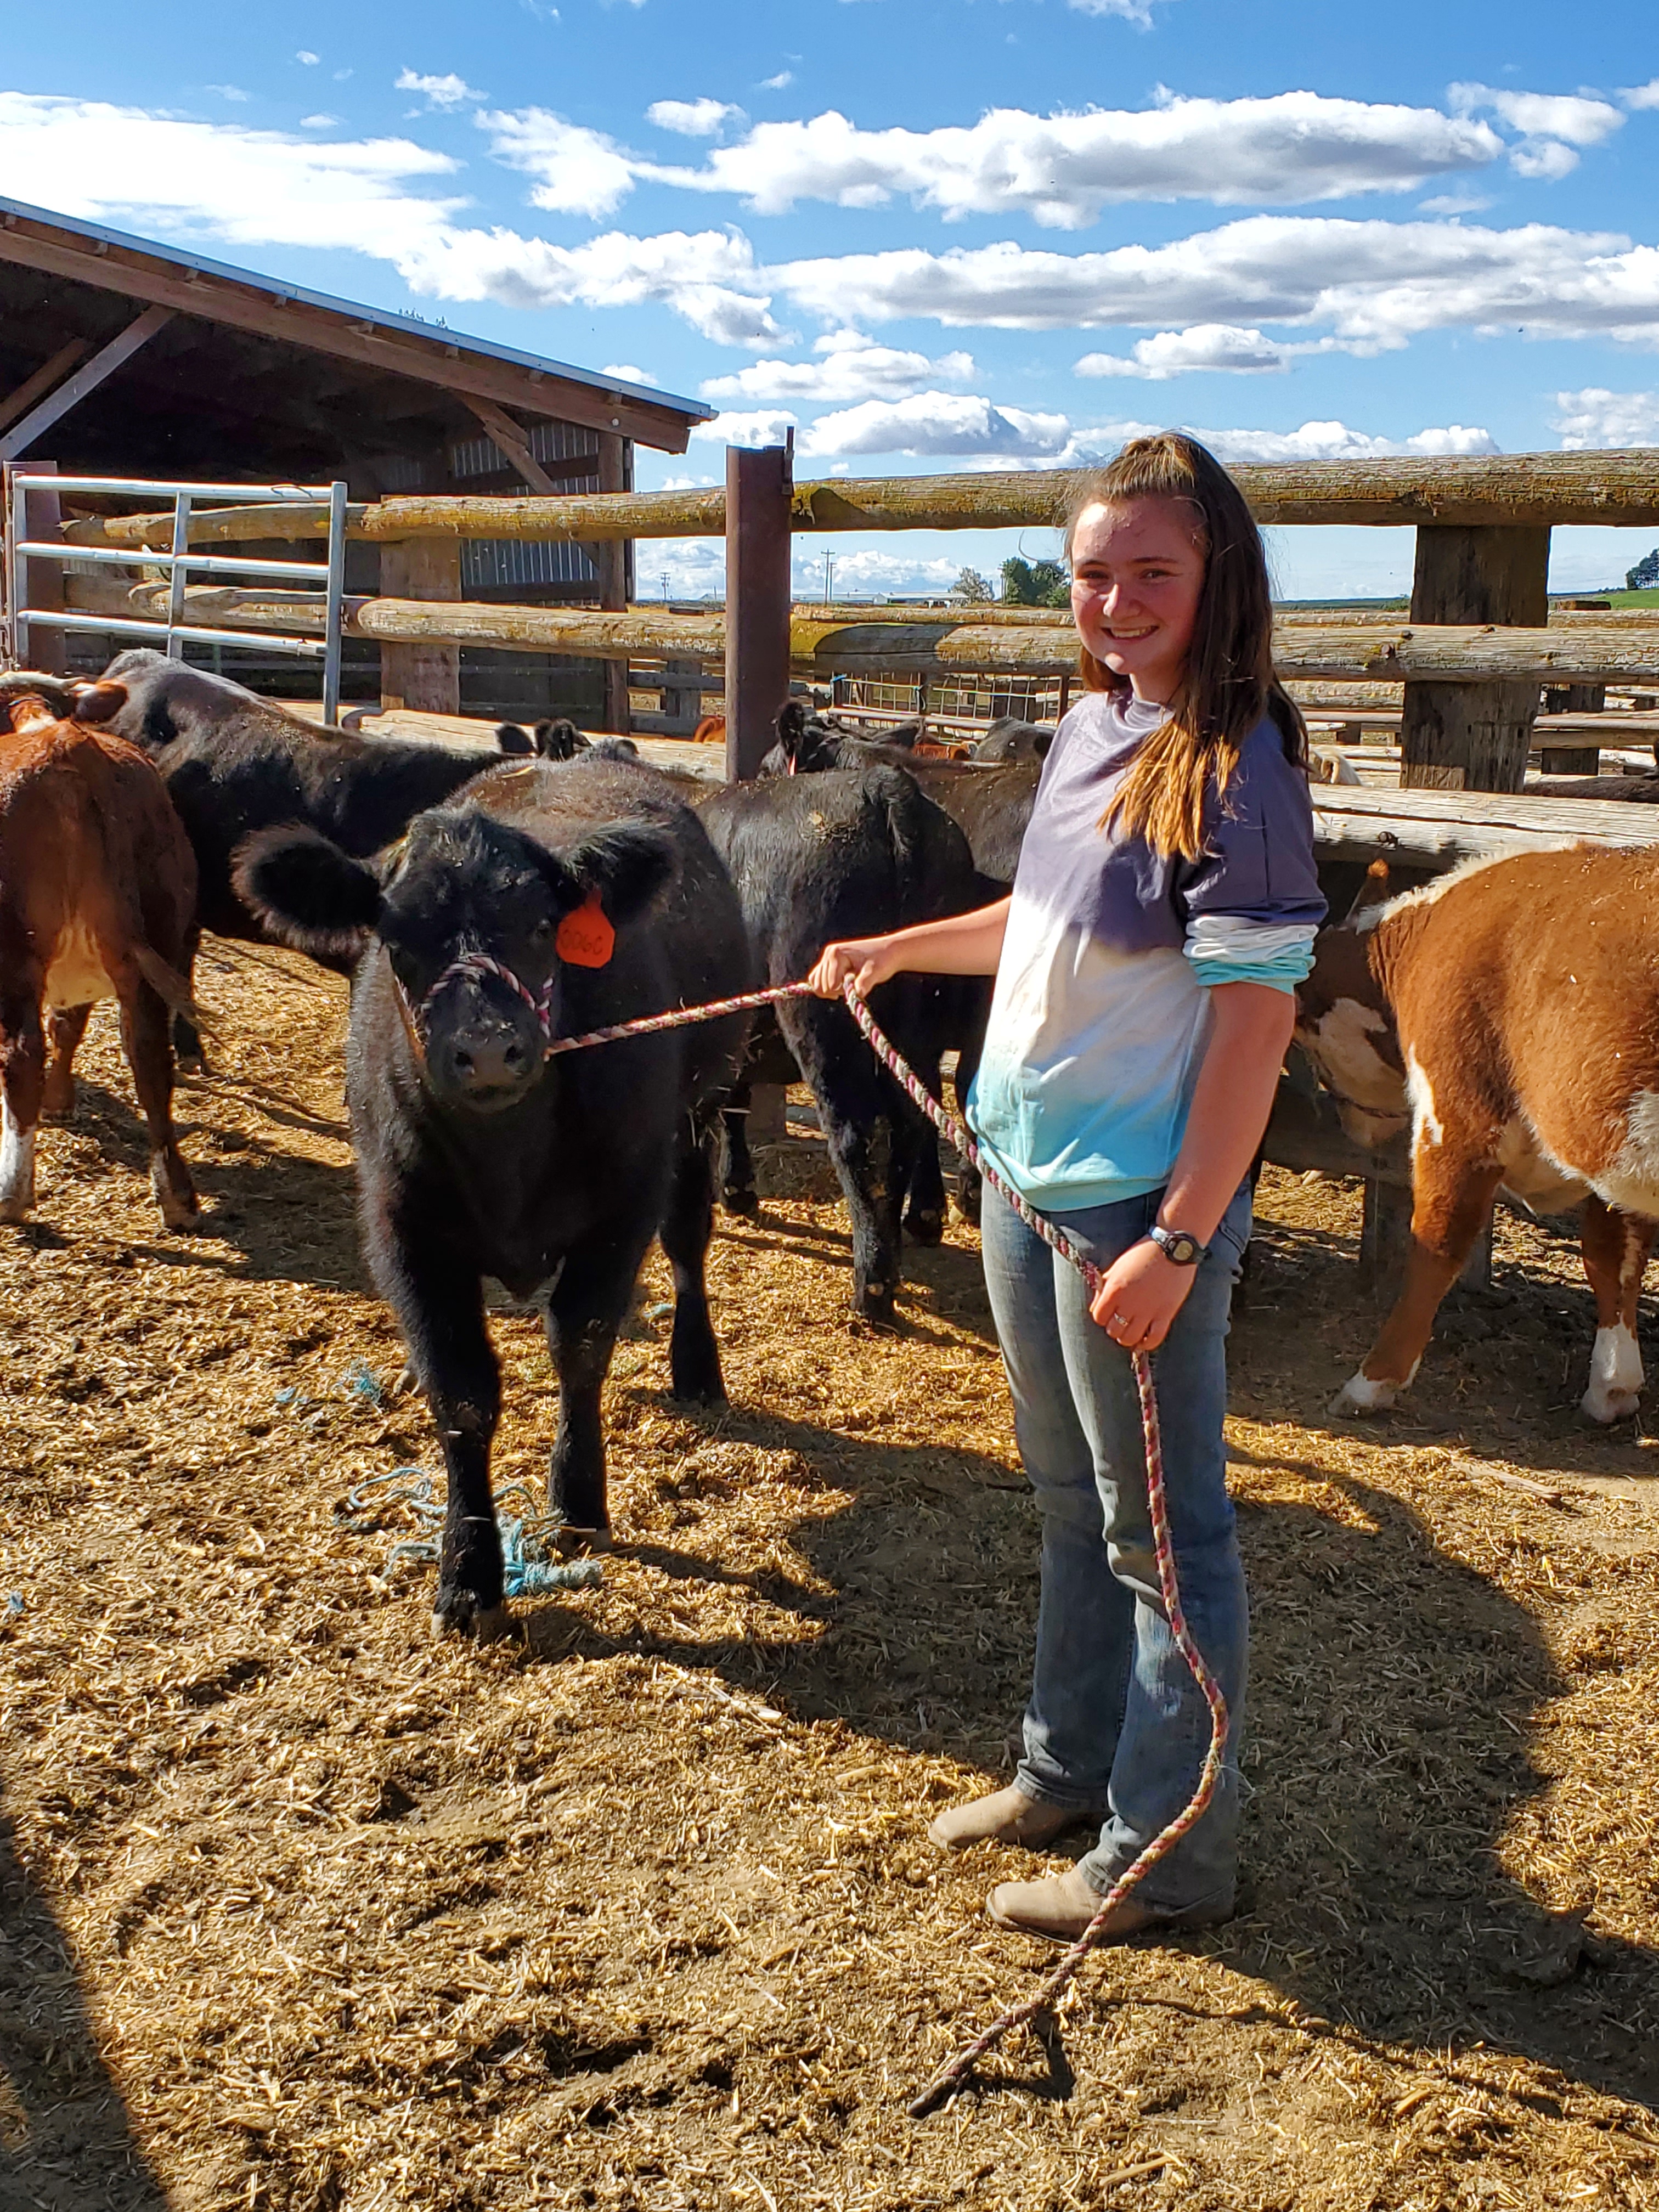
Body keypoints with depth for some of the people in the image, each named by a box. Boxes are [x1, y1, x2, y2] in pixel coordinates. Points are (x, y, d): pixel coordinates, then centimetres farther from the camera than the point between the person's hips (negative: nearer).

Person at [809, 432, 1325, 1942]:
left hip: (1141, 1208, -9)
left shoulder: (1234, 769, -18)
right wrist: (893, 951, 27)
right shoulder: (1091, 728, 6)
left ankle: (1169, 1857, 22)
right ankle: (1066, 1774, 40)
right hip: (1025, 1179, 9)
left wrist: (1177, 1244, -23)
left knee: (1162, 1531, 5)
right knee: (1073, 1502, 22)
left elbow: (1255, 1016, -21)